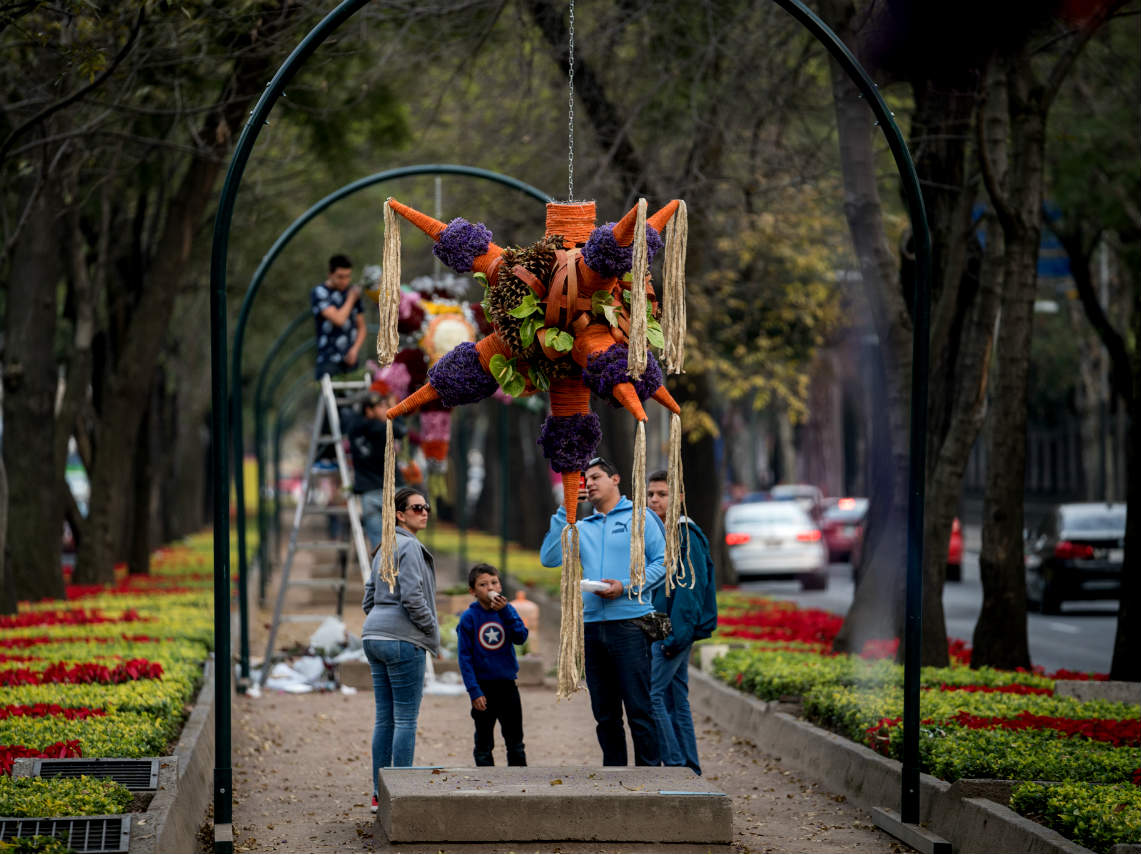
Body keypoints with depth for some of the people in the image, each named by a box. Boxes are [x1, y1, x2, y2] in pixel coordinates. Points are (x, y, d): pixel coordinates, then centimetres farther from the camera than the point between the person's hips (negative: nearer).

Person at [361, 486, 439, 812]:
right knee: (406, 719, -6)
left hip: (374, 637, 9)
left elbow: (369, 598, 20)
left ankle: (379, 795, 12)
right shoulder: (410, 547, -10)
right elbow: (412, 597, -18)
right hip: (403, 639, -9)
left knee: (384, 718, 10)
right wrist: (432, 632, -7)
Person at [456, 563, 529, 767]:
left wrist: (504, 612, -22)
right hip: (483, 687, -3)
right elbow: (464, 656, -8)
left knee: (515, 740, 11)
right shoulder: (469, 618, -8)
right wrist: (474, 691, -13)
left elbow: (521, 637, -13)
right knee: (484, 744, 4)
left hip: (507, 684, 3)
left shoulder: (507, 611, 3)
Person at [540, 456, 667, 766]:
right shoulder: (581, 528, 19)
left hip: (629, 624, -5)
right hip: (592, 626, 5)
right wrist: (564, 513, 3)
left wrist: (627, 587, -12)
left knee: (638, 709, -9)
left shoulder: (639, 517, 6)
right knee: (605, 713, 8)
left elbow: (663, 562, 0)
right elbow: (550, 558, 6)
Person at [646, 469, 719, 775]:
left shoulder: (685, 535, -11)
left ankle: (674, 763, -12)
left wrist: (677, 635, -21)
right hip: (655, 629, 9)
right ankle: (689, 769, 12)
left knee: (650, 693, -15)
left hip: (676, 629, -9)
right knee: (674, 699, 9)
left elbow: (690, 587, -16)